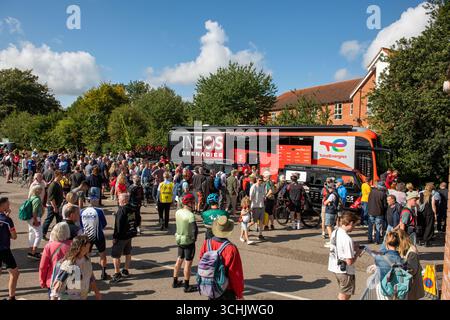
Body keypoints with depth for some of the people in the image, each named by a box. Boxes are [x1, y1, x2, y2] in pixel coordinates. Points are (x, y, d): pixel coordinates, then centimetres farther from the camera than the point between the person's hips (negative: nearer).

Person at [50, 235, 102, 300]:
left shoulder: (86, 260, -5)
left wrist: (97, 292, 14)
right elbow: (57, 285, -20)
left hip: (83, 297, 7)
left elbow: (91, 277, 8)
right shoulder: (68, 265, -26)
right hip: (68, 298, -7)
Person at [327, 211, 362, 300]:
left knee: (343, 293, 26)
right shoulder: (347, 239, -27)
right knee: (345, 296, 13)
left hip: (335, 268, 8)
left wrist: (353, 249, 6)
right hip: (345, 271, -8)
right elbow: (350, 261, -25)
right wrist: (357, 253, -8)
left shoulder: (334, 232, -1)